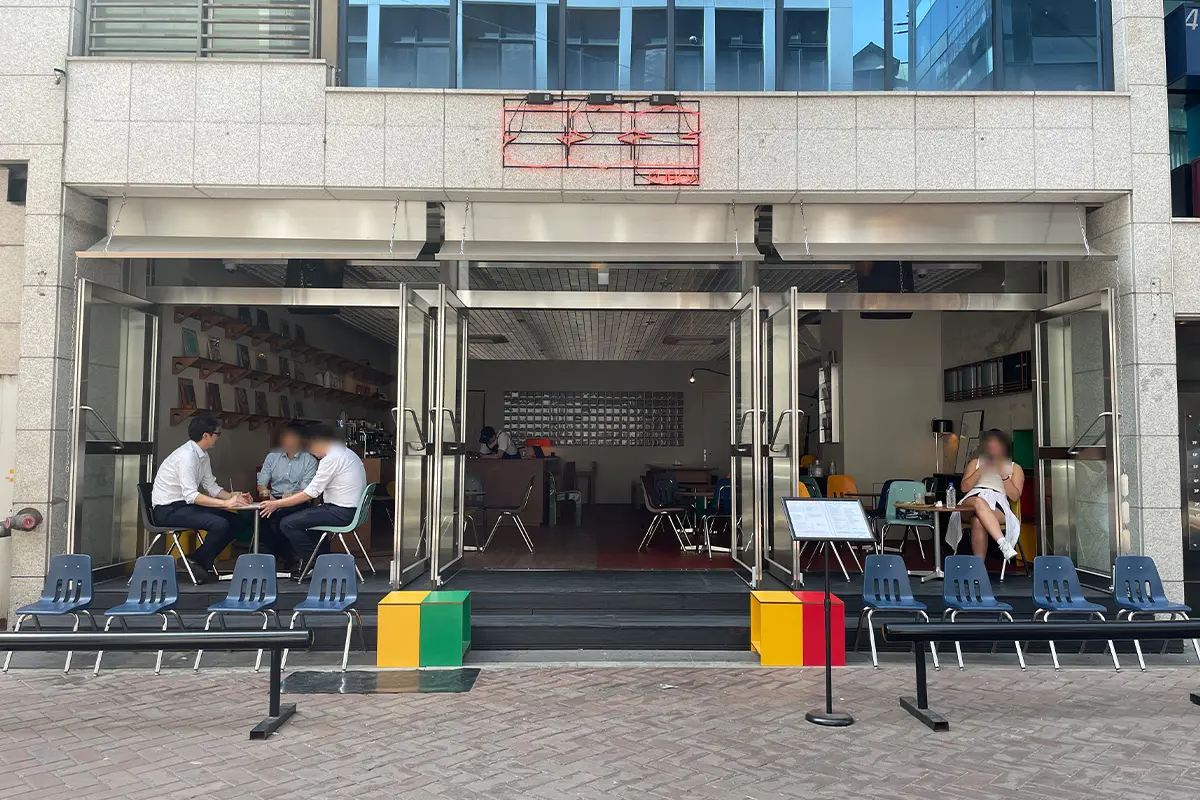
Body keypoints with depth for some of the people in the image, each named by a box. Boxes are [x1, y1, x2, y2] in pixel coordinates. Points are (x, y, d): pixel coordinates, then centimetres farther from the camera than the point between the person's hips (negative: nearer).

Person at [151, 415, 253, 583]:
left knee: (233, 521, 1)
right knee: (220, 524, -26)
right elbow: (191, 496, -28)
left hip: (185, 505, 9)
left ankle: (200, 561, 6)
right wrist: (225, 503, -31)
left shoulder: (203, 455, 7)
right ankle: (196, 562, -4)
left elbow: (211, 487, 11)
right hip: (168, 511, -9)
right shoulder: (187, 456, -22)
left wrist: (233, 497, -6)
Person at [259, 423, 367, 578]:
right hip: (351, 509, 11)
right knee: (306, 515, 29)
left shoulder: (331, 459, -16)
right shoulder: (346, 453, 15)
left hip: (341, 512, -11)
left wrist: (277, 504, -7)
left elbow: (311, 493, -14)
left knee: (287, 524, -8)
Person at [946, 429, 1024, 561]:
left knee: (978, 521, -41)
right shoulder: (975, 463, 30)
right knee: (979, 502, -43)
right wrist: (981, 471, 6)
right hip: (972, 500, 1)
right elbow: (964, 488, 15)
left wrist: (1004, 475, 1)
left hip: (997, 504, -1)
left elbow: (1015, 497, 11)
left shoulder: (1015, 468, 25)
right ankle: (1004, 544, -55)